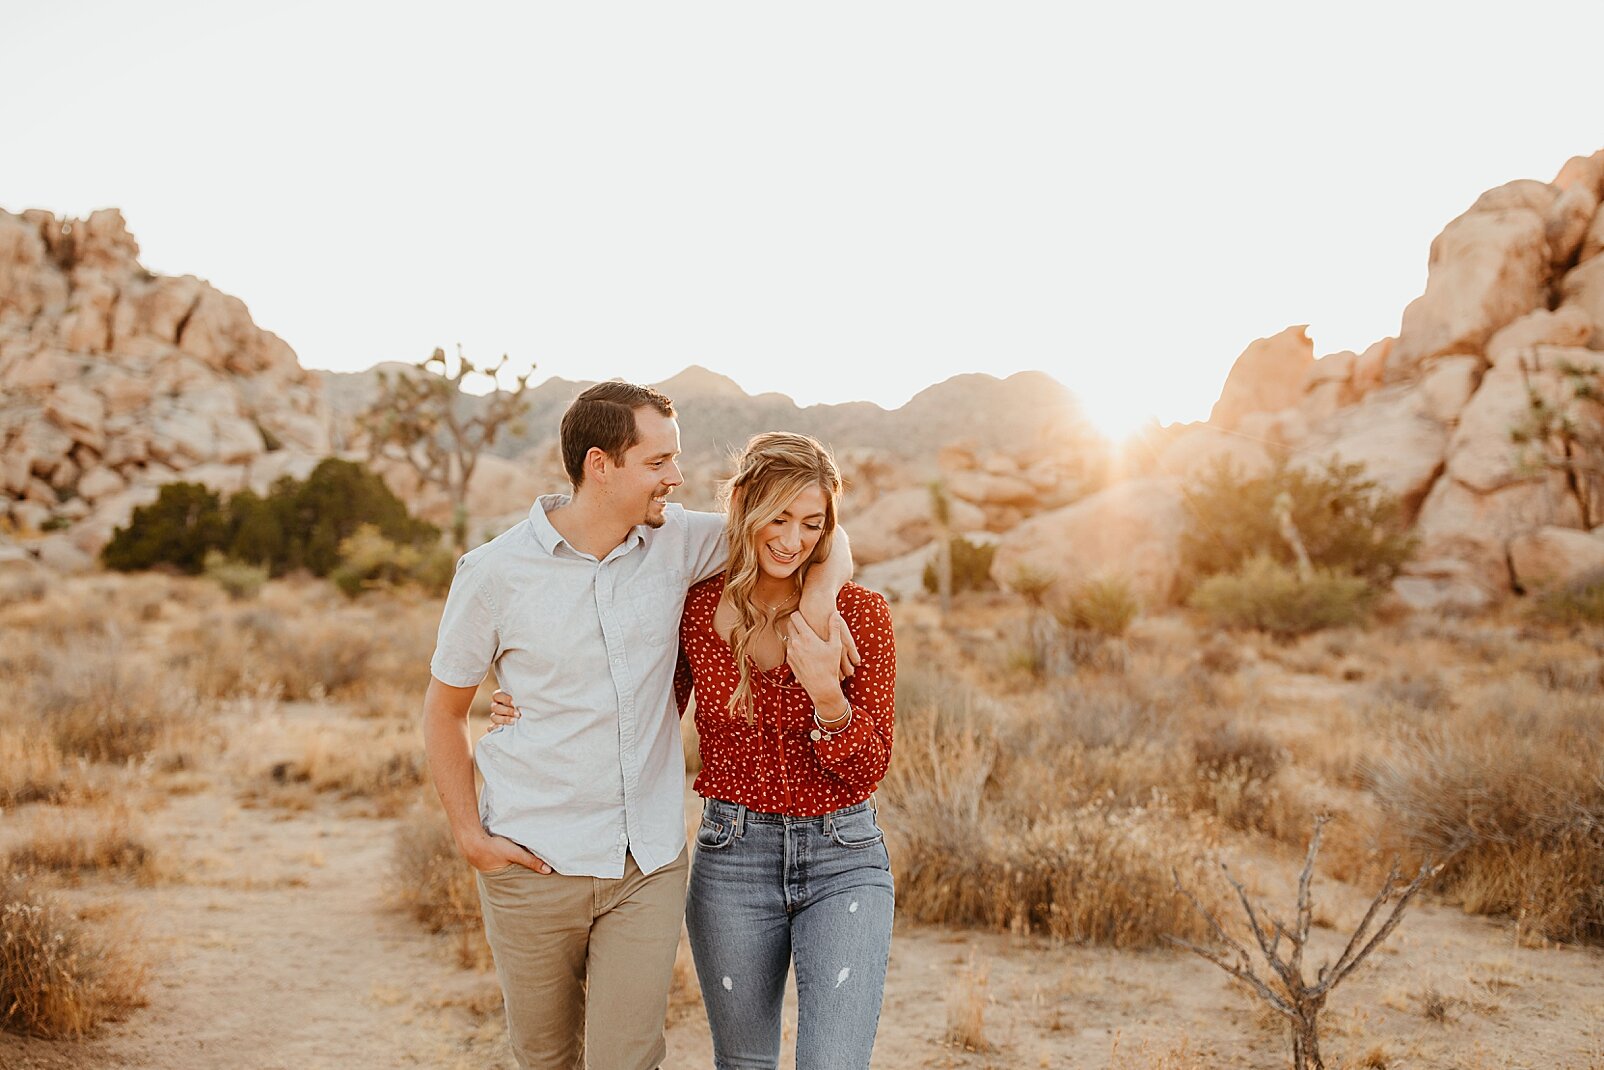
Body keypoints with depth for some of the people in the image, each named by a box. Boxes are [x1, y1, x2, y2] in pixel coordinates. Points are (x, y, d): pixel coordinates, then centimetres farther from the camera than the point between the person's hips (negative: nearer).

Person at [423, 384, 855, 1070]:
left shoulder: (678, 541, -2)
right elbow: (443, 711, 3)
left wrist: (819, 596, -14)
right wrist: (470, 835, -3)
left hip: (648, 862, 1)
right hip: (534, 862, -1)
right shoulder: (495, 573, -8)